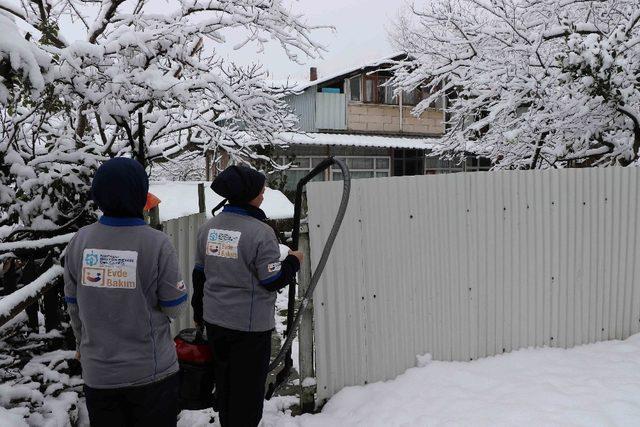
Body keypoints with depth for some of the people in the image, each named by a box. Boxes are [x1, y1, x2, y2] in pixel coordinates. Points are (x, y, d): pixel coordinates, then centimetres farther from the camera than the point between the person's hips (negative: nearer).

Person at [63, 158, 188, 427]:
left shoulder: (80, 240, -7)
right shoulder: (156, 243, -18)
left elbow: (73, 306, 3)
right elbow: (175, 307, -11)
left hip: (97, 372, 3)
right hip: (151, 371, -3)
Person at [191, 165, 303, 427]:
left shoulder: (207, 228, 2)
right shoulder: (261, 232, -19)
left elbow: (199, 275, 9)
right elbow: (273, 281, -17)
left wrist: (199, 313, 21)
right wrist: (293, 262, 2)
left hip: (214, 320, 7)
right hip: (250, 325, -7)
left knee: (224, 384, 22)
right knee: (248, 389, 9)